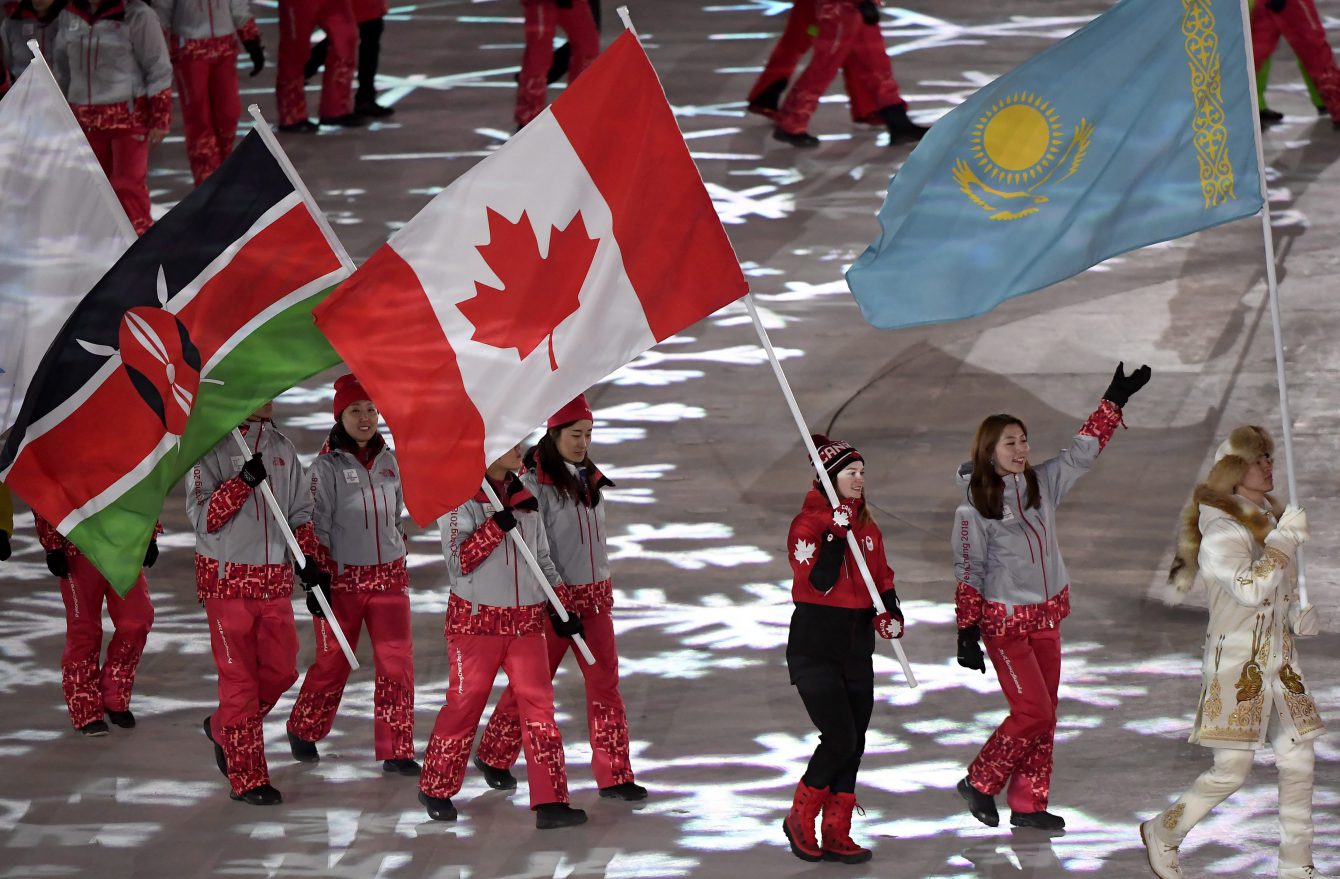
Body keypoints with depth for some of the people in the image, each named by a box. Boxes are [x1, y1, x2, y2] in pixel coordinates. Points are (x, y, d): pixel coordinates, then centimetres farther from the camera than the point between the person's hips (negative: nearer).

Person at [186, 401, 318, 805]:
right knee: (239, 678, -3)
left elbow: (300, 510, 16)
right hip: (227, 579, -6)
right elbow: (203, 517, -15)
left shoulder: (282, 448, 11)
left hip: (275, 580, 6)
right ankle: (246, 779, 3)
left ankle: (223, 728, 32)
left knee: (281, 671, 7)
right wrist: (242, 482, -26)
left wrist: (308, 556, 2)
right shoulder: (211, 446, -8)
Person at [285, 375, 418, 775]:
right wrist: (318, 580, -13)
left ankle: (396, 752, 3)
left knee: (397, 663, -3)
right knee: (334, 663, 7)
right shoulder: (327, 466, -8)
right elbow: (316, 526, -9)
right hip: (343, 577, -4)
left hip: (388, 576, 4)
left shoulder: (388, 460, 7)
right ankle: (303, 730, 30)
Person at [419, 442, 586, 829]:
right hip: (476, 619, -5)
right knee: (464, 703, 1)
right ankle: (435, 790, 20)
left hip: (526, 620, 5)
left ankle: (549, 802, -5)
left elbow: (542, 560, 19)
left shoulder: (524, 499, 12)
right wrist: (497, 525, -25)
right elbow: (459, 561, -17)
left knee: (540, 706, -3)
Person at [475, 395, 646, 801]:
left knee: (605, 683, 0)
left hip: (595, 595, 6)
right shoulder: (535, 483, -13)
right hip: (552, 598, -6)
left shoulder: (588, 478, 10)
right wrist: (555, 592, -20)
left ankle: (614, 775, 1)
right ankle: (494, 757, 25)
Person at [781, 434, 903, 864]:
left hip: (857, 648, 7)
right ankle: (800, 819, 4)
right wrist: (837, 536, -26)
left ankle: (836, 835, 13)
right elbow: (816, 582, -21)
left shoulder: (867, 527, 11)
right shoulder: (807, 525, -10)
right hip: (816, 647, -7)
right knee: (839, 738, -14)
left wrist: (890, 611, 0)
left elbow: (882, 578, 18)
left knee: (853, 745, 6)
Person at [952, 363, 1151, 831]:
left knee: (1045, 714, 8)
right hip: (1004, 623, -6)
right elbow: (968, 573, -11)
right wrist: (966, 633, -14)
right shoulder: (974, 507, -12)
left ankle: (1029, 804, 15)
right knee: (1033, 712, -10)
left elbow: (1082, 451, 12)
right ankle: (979, 783, 7)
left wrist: (1115, 400, 8)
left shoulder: (1041, 484, 3)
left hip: (1047, 616, 6)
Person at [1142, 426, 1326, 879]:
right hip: (1237, 664, -8)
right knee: (1232, 770, -8)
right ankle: (1164, 832, 13)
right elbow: (1251, 589, -27)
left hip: (1280, 665, 8)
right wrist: (1285, 539, -25)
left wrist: (1302, 616, 10)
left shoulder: (1271, 521, 13)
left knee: (1298, 763, 4)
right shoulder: (1222, 532, -13)